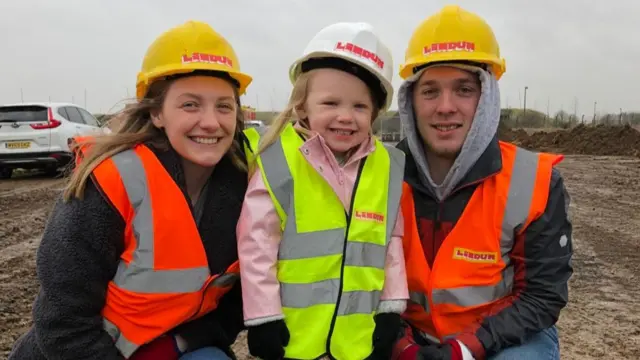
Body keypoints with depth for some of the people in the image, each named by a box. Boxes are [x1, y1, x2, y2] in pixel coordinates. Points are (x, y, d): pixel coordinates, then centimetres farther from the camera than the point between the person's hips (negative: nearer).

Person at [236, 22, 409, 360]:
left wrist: (391, 309, 5)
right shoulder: (278, 160, -13)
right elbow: (257, 242, -11)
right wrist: (263, 316, -10)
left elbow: (393, 242, 6)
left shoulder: (388, 167, 0)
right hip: (290, 330, -3)